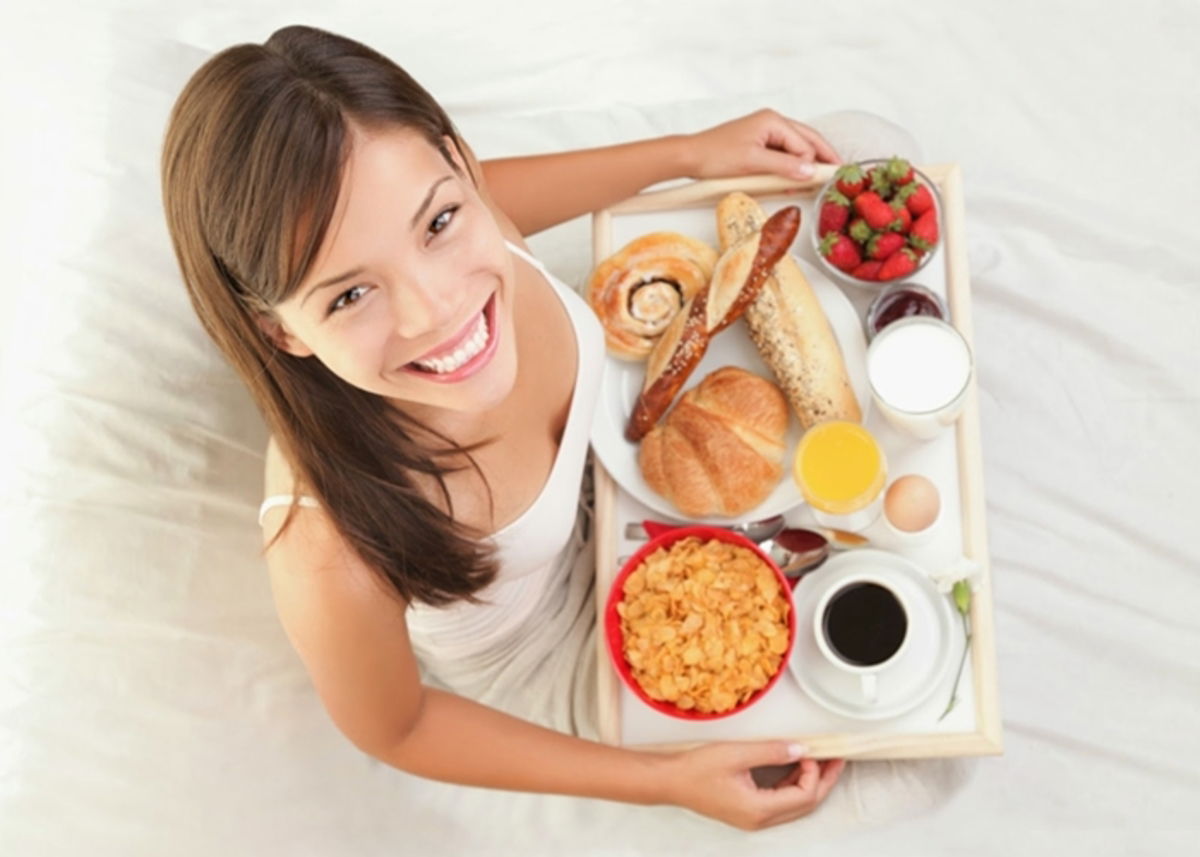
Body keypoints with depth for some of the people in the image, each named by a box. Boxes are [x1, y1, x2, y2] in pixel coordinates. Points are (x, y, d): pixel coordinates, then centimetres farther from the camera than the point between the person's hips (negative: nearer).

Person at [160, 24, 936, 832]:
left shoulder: (462, 232, -33)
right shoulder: (332, 556, -45)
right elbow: (392, 731, -22)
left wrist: (692, 151, -6)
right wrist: (666, 781, -21)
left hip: (599, 501, 4)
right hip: (558, 666, -3)